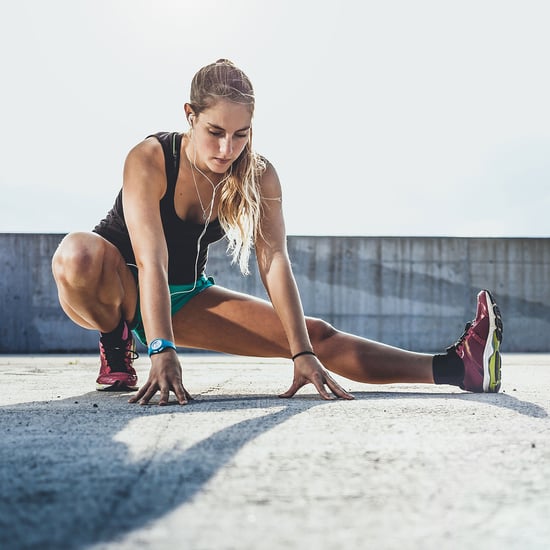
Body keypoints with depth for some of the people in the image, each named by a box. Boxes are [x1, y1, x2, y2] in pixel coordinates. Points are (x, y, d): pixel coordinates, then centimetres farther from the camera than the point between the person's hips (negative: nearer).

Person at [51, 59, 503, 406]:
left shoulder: (259, 177, -15)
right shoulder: (149, 160, -27)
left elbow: (275, 262, -23)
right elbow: (151, 263, -35)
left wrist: (304, 353, -33)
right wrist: (162, 351, -46)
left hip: (184, 298, 3)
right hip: (117, 289, -3)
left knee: (316, 334, -11)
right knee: (79, 255, -42)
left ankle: (456, 367, -18)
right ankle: (116, 345, -14)